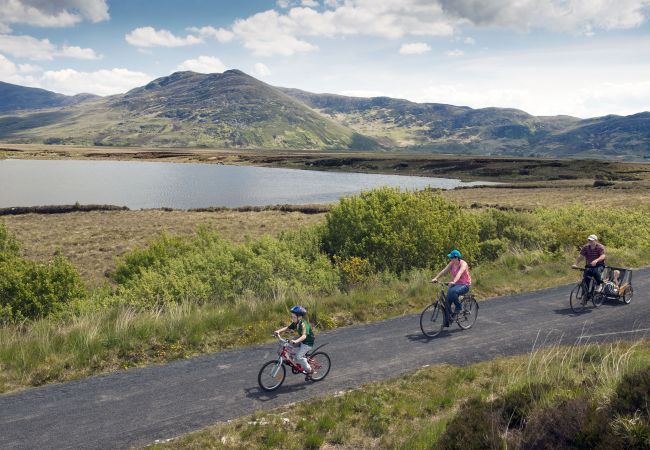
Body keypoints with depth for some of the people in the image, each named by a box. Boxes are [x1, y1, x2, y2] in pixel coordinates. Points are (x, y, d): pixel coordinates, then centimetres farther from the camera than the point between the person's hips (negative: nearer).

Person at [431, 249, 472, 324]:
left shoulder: (463, 264, -16)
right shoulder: (452, 263, 4)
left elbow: (459, 273, -34)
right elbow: (444, 270, -5)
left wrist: (453, 282, -51)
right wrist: (436, 278, -20)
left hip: (464, 285, -7)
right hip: (455, 284, 7)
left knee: (452, 291, -36)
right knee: (447, 299, -11)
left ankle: (458, 307, -12)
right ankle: (448, 318, 2)